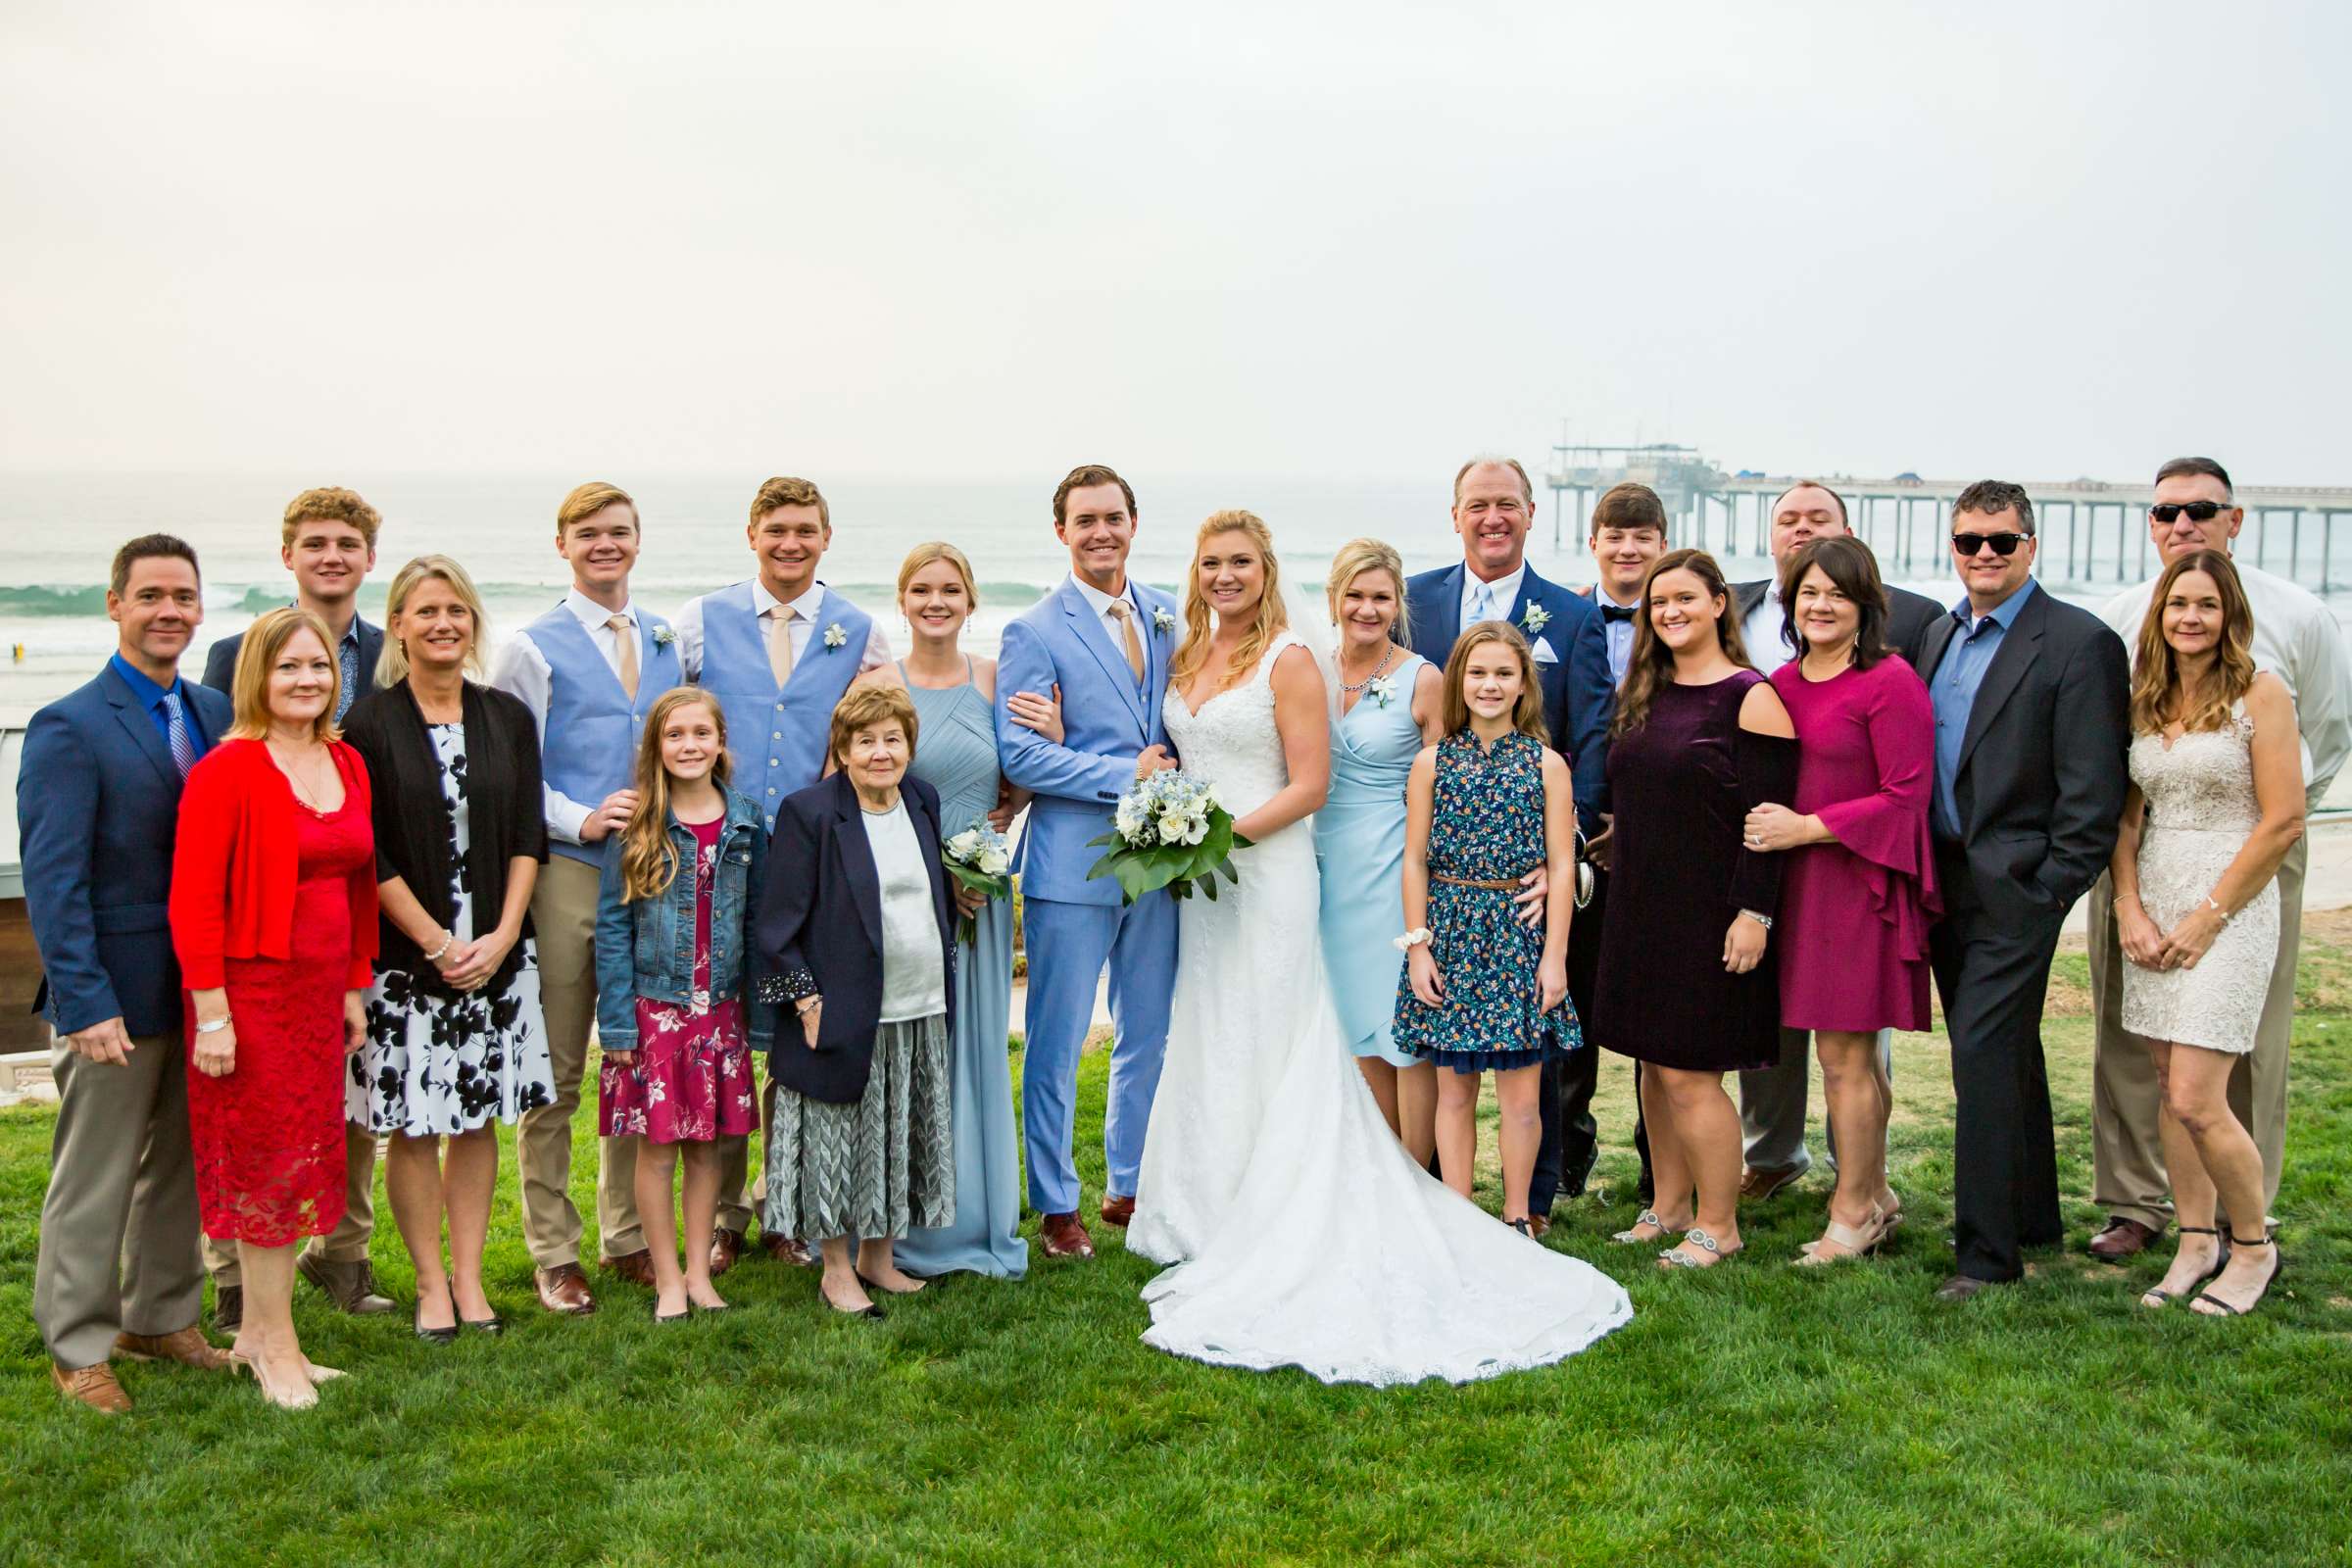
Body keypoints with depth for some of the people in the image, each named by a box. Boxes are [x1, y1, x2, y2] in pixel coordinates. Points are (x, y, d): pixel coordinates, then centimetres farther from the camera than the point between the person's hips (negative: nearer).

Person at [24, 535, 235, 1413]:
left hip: (204, 988, 6)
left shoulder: (216, 714, 7)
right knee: (93, 1181, 5)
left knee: (182, 1167, 17)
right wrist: (85, 1003, -19)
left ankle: (160, 1319, 32)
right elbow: (52, 881, -15)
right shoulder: (70, 728, -11)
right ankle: (78, 1349, 19)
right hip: (117, 995, -6)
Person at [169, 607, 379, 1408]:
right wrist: (211, 1012, -17)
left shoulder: (347, 765, 9)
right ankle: (276, 1345, 14)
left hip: (320, 992, 7)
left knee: (300, 1160, 12)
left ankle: (255, 1331, 25)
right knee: (264, 1162, 2)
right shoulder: (226, 771, -12)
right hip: (251, 991, -7)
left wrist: (355, 987, 13)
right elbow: (194, 900, -14)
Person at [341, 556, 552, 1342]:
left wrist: (502, 935, -7)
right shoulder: (370, 724, -4)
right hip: (406, 953, -3)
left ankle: (469, 1276, 18)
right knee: (415, 1124, 2)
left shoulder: (508, 717, 6)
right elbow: (369, 854, -7)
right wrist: (437, 942, -11)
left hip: (497, 952, 3)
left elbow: (527, 835, 5)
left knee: (479, 1117, 8)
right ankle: (431, 1283, 15)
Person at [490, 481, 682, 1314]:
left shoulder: (671, 641, 14)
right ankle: (553, 1253, 11)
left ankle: (629, 1237, 23)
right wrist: (582, 819, -16)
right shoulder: (534, 649, 1)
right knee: (554, 1073, 1)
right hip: (566, 872, -4)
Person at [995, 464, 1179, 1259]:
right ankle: (1056, 1204, 17)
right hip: (1074, 862, -5)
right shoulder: (1033, 632, -7)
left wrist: (1176, 774, -1)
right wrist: (1125, 775, -16)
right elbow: (1018, 754, -13)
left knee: (1150, 1036, 14)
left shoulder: (1167, 615, 9)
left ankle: (1129, 1187, 29)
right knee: (1057, 1043, 2)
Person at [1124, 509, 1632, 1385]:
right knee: (1205, 1045, 11)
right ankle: (1210, 1220, 22)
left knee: (1263, 1051, -2)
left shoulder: (1288, 663, -9)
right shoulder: (1189, 658, 12)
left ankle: (1263, 1234, 7)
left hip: (1268, 875, -7)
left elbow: (1307, 785, -12)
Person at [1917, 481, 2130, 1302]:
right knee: (2005, 1055, 17)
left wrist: (2051, 888, -14)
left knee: (1984, 1056, -10)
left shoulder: (2078, 642, -10)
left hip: (2014, 889, -7)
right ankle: (2032, 1218, 30)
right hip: (1946, 885, 7)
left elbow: (2094, 786, -13)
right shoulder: (1938, 637, 13)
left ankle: (1987, 1249, -2)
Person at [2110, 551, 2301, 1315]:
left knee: (2196, 1101, -9)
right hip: (2154, 903, 6)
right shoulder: (2146, 700, 9)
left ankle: (2254, 1248, 11)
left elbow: (2283, 821, -11)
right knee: (2169, 1090, 9)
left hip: (2229, 903, -6)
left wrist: (2209, 916, -11)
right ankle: (2197, 1243, 22)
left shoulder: (2260, 694, -7)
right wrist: (2130, 906, -1)